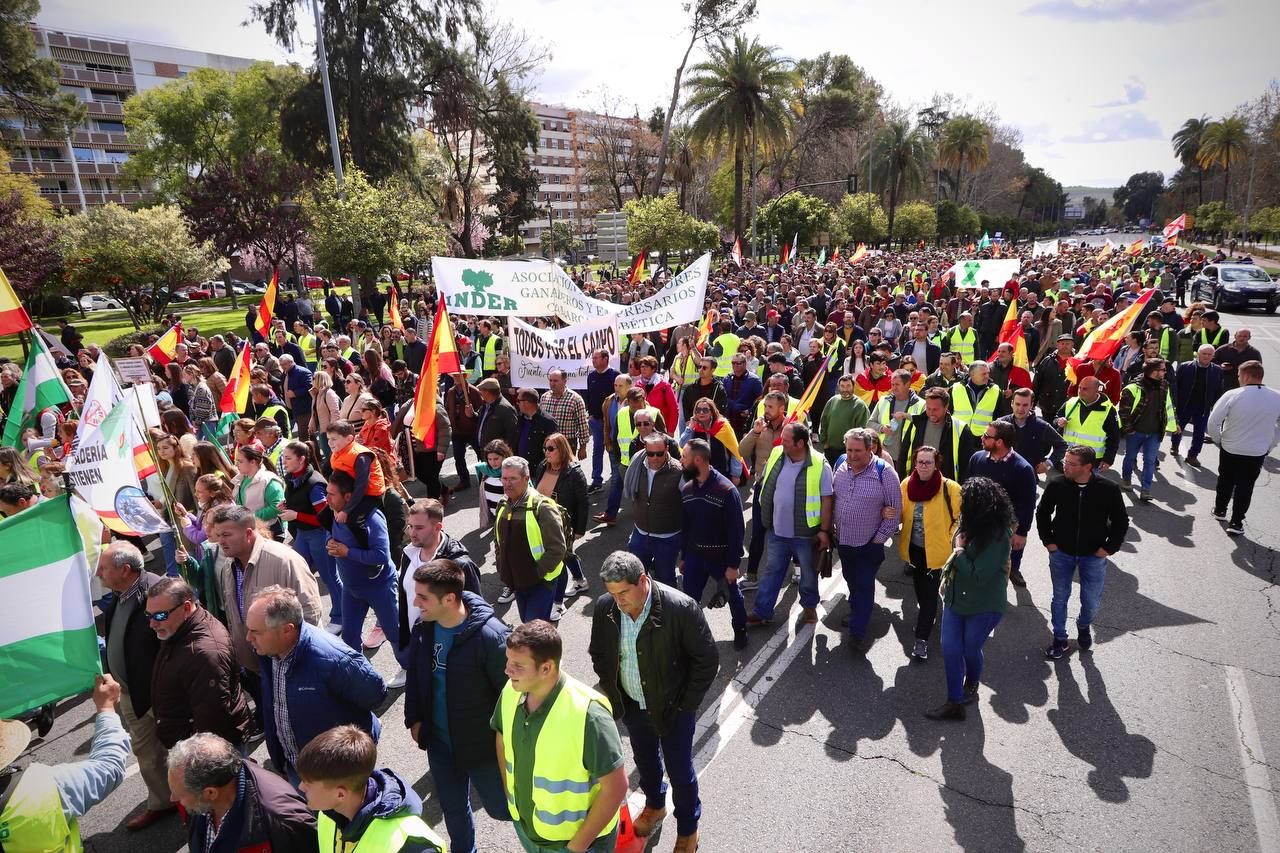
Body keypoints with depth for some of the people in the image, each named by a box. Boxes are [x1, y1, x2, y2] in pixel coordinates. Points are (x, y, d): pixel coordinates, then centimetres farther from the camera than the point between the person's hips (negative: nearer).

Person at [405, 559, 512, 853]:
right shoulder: (424, 628, -11)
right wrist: (414, 719, 8)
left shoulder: (490, 636, -32)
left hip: (482, 744, -6)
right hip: (439, 740, 6)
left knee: (500, 807, 13)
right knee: (452, 806, 25)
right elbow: (415, 675, 7)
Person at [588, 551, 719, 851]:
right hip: (632, 704, 4)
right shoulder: (605, 608, -16)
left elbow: (707, 660, -18)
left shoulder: (681, 608, -29)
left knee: (679, 771, 14)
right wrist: (611, 691, 1)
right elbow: (598, 654, 3)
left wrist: (685, 705, -14)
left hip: (672, 707, -4)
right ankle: (654, 806, 56)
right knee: (645, 760, 26)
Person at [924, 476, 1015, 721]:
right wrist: (948, 576, 6)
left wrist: (959, 551, -17)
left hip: (984, 606, -6)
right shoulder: (971, 524, -5)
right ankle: (954, 703, 15)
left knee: (971, 649, 15)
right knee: (950, 649, 4)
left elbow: (978, 576, -26)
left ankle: (971, 686, 44)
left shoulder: (997, 536, -25)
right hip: (955, 597, 6)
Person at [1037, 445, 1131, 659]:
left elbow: (1121, 521, -3)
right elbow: (1042, 513, 1)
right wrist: (1048, 541, -2)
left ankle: (1084, 626, 44)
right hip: (1061, 553, 0)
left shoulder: (1108, 489, -19)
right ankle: (1060, 639, 29)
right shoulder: (1056, 485, -17)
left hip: (1094, 555, 0)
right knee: (1060, 597, 12)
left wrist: (1109, 548, -7)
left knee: (1092, 600, 11)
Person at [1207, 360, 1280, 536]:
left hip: (1230, 449, -1)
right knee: (1245, 486, 11)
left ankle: (1220, 510, 36)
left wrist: (1218, 441, 0)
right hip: (1258, 453, 1)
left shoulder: (1232, 395, -18)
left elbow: (1213, 422, -16)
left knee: (1225, 481, 20)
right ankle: (1236, 522, 11)